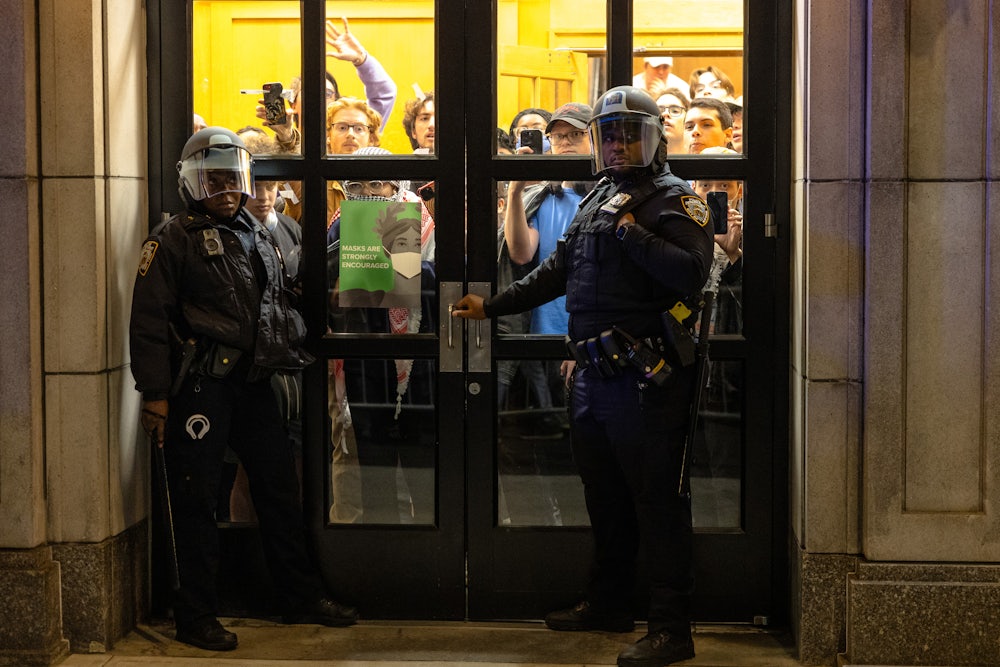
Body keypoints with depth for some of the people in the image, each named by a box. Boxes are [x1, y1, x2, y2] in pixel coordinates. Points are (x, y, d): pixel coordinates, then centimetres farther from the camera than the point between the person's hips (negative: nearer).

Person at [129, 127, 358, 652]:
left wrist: (290, 354, 19)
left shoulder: (258, 236, 17)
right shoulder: (173, 239, -4)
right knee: (196, 500, 0)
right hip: (200, 386, -6)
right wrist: (155, 393, -13)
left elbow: (279, 307, 27)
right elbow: (149, 320, -8)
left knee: (279, 488, 12)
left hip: (253, 382, 7)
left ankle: (302, 596, 24)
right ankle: (195, 617, 10)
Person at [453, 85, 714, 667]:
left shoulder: (674, 199, -6)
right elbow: (559, 269, 27)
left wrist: (630, 231, -18)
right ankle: (609, 604, 34)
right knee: (605, 495, 19)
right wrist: (493, 306, 26)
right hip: (594, 375, 8)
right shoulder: (599, 199, 19)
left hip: (645, 378, -8)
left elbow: (691, 272, -23)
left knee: (657, 499, -5)